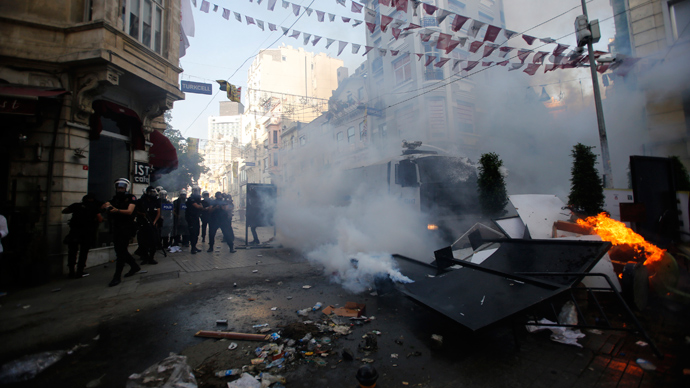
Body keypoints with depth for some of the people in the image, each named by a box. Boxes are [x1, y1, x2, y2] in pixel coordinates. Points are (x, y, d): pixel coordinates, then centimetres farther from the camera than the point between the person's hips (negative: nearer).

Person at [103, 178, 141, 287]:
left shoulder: (131, 198, -3)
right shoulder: (115, 198, 15)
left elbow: (129, 211, -16)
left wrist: (117, 210, -33)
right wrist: (107, 206, -18)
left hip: (126, 227, -7)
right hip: (116, 227, 7)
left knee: (121, 251, -9)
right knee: (120, 250, 12)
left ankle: (117, 277, -5)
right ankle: (135, 266, 30)